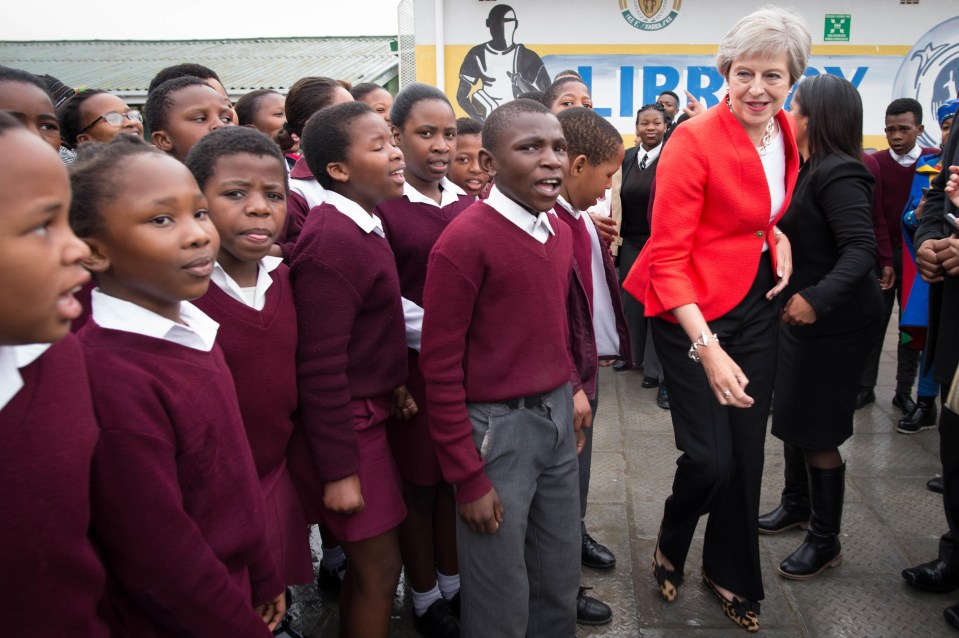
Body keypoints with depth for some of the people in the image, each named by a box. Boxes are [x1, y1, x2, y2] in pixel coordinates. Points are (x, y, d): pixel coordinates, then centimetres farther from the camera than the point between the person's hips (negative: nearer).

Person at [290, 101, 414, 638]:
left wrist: (393, 383, 6)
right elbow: (320, 368, -23)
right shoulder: (332, 242, -22)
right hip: (348, 426, -9)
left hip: (372, 410, 9)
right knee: (380, 569, 4)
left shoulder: (364, 225, 8)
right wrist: (339, 471, -20)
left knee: (369, 563, 20)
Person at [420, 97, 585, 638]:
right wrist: (468, 478, -14)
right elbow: (440, 368, -16)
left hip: (558, 417, 7)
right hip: (497, 426, -7)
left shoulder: (560, 231, 5)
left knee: (561, 582, 22)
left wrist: (571, 391, 7)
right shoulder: (465, 240, -18)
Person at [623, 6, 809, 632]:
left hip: (756, 307, 7)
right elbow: (668, 257, -20)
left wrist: (779, 236, 1)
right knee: (712, 458, -5)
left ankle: (731, 573, 35)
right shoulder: (695, 140, -18)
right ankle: (670, 547, 29)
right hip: (694, 314, -6)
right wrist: (706, 347, -29)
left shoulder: (786, 134, 4)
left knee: (748, 452, 12)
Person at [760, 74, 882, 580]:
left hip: (834, 322, -10)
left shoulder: (839, 174, -20)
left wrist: (818, 297, -42)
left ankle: (825, 540, 16)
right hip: (802, 315, 10)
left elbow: (861, 248, -29)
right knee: (792, 418, 20)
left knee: (816, 431, 0)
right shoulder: (809, 169, 10)